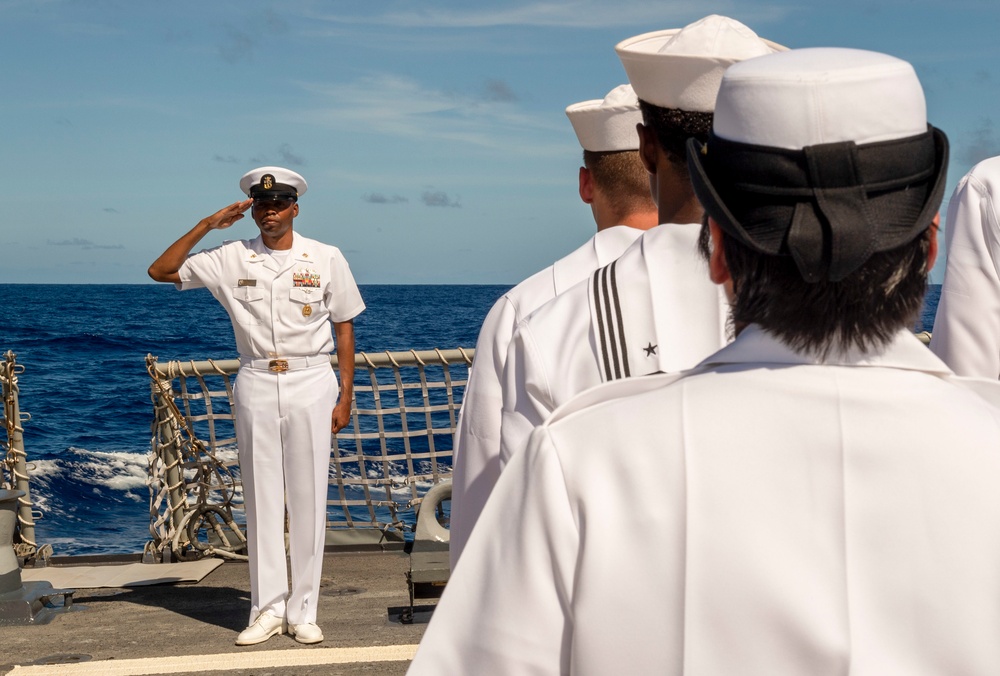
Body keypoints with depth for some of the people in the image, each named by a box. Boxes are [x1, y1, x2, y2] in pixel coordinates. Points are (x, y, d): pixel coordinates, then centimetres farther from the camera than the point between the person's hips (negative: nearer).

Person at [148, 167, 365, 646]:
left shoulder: (326, 259, 3)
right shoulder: (232, 259, 4)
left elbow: (344, 327, 6)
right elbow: (160, 271, 4)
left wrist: (345, 396, 2)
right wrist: (207, 225, -2)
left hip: (311, 382, -1)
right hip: (256, 385, 1)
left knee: (307, 498, 0)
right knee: (262, 499, 3)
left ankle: (302, 611, 7)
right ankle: (268, 609, 10)